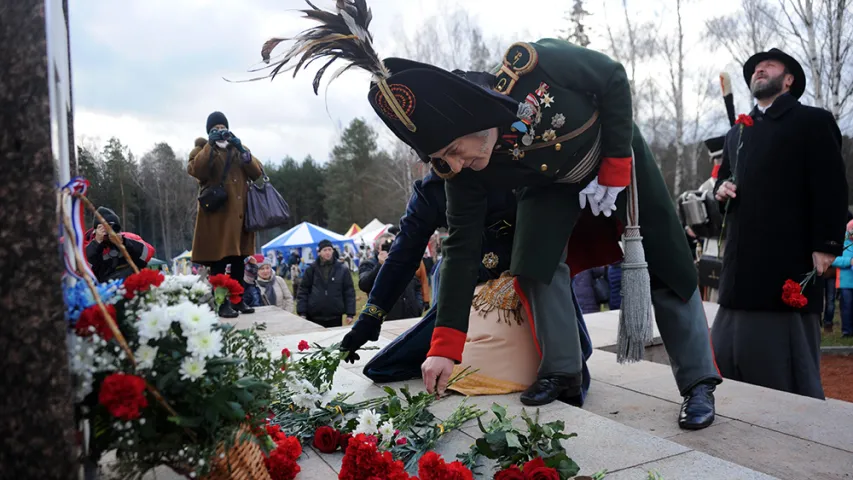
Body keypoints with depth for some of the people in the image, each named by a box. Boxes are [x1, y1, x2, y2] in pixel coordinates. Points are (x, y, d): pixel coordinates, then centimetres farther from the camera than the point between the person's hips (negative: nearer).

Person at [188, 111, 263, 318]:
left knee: (238, 260, 8)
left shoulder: (238, 147, 19)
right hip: (217, 213, -4)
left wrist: (241, 150, -8)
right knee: (219, 261, -8)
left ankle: (238, 301, 15)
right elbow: (196, 170, -14)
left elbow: (257, 172, 4)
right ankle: (221, 304, -4)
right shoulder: (203, 148, 9)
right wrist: (210, 145, -15)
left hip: (239, 212, 4)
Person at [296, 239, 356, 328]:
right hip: (314, 317, 0)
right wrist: (302, 313, -3)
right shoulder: (311, 269, 2)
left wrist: (350, 314, -4)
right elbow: (303, 291, 4)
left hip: (335, 317, 0)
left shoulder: (342, 270, 1)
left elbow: (349, 292, 2)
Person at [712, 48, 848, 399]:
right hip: (743, 261, 6)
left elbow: (832, 189, -6)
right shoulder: (737, 133, 21)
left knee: (790, 365, 0)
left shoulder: (813, 122, 3)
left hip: (790, 261, -6)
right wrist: (721, 190, 5)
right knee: (731, 356, 9)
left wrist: (826, 246, -15)